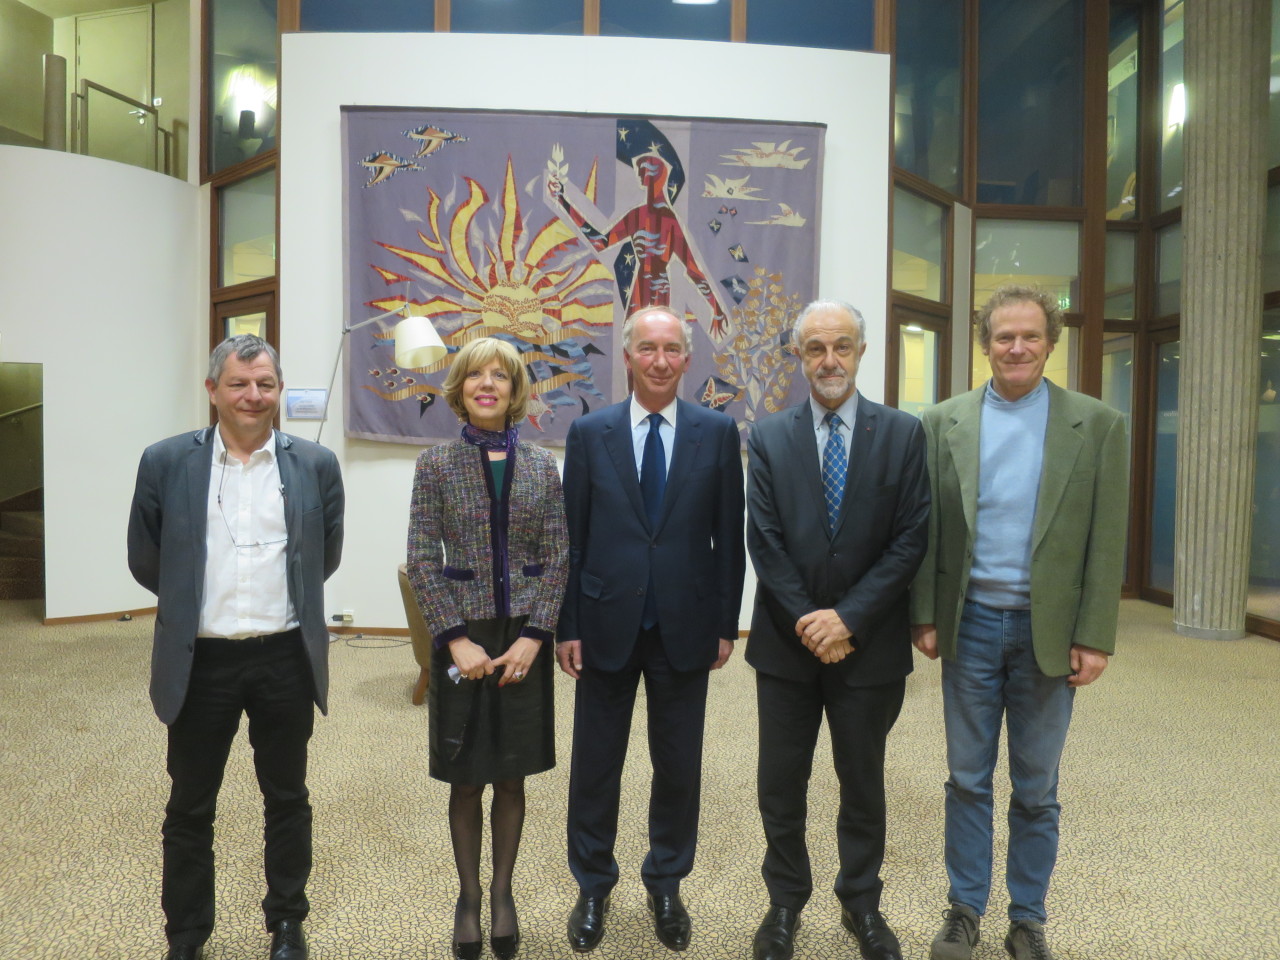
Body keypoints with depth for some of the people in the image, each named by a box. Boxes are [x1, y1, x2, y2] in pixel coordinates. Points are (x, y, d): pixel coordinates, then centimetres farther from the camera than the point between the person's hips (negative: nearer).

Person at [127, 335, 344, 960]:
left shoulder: (316, 465, -2)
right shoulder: (165, 462, -2)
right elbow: (145, 559, 6)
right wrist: (194, 605, 12)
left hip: (287, 658, 0)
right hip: (199, 661, 0)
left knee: (287, 800, 15)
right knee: (189, 809, 14)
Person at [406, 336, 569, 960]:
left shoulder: (542, 465, 2)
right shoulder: (436, 464, -1)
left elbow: (558, 557, 0)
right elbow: (423, 561, -5)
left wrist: (534, 636, -9)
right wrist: (457, 639, -13)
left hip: (524, 638, 1)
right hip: (462, 637, -1)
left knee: (512, 776, 12)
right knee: (466, 779, 11)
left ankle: (503, 892, 32)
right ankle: (468, 894, 31)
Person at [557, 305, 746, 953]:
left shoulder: (717, 432, 0)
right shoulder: (589, 432, 0)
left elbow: (729, 536, 2)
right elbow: (572, 536, 1)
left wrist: (726, 623, 0)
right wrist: (566, 624, -2)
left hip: (684, 626, 0)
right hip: (606, 624, 0)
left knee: (678, 765, 12)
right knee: (595, 763, 11)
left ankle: (666, 886, 34)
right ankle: (593, 887, 33)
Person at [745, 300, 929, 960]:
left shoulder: (903, 434, -2)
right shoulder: (769, 437, 1)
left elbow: (910, 540, -7)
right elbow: (764, 542, -4)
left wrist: (848, 619, -14)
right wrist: (807, 621, -12)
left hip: (869, 644, 0)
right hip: (786, 641, 1)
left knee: (863, 783, 16)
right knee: (780, 785, 11)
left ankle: (862, 904, 36)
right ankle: (785, 903, 32)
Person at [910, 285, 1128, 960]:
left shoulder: (1097, 425, -1)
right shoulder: (944, 422, 2)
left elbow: (1106, 541, -3)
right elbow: (925, 530, 2)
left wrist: (1093, 637, -6)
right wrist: (925, 617, -1)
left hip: (1048, 629, 0)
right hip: (970, 624, 1)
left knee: (1036, 789, 12)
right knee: (967, 780, 12)